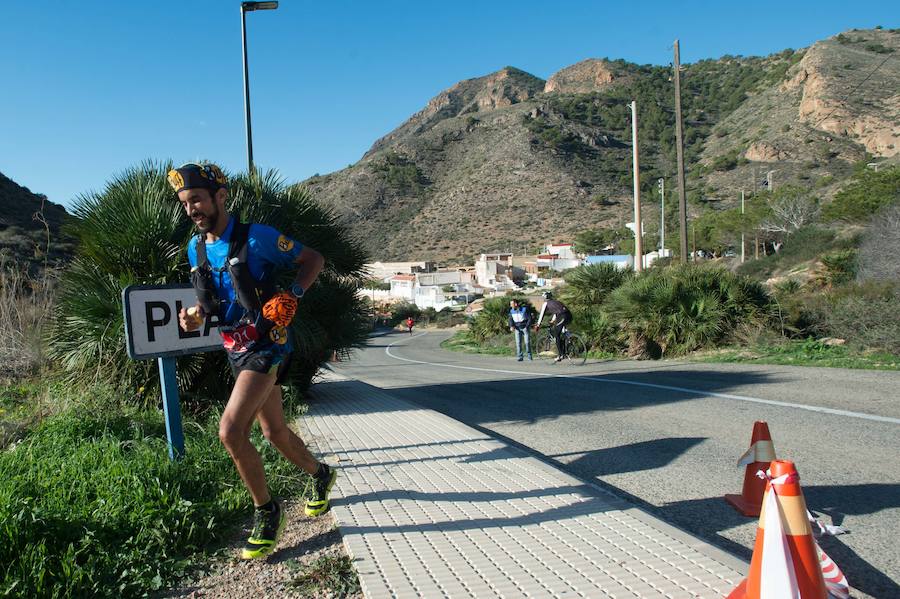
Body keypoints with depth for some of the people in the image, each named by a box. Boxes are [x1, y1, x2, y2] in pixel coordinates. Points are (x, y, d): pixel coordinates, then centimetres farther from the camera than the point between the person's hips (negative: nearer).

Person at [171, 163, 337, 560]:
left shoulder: (256, 237, -14)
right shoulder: (196, 249, 7)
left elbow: (313, 259, -6)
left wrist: (291, 296, -20)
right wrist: (195, 315, -1)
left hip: (267, 344, -8)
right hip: (236, 349, 8)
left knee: (230, 430, -19)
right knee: (274, 430, 16)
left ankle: (266, 511, 1)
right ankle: (320, 475, 42)